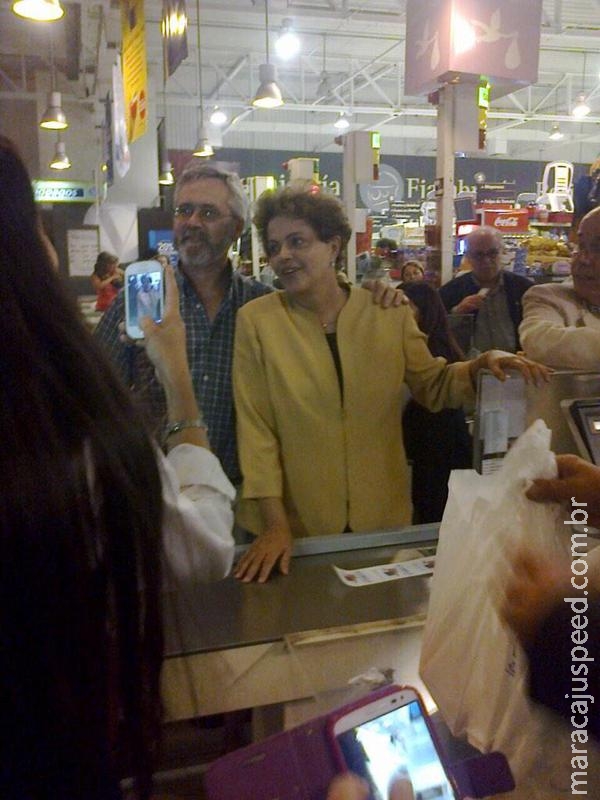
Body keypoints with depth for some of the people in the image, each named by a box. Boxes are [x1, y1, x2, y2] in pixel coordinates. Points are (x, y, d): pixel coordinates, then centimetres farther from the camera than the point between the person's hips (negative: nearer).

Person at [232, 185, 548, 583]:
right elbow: (256, 427, -10)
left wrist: (482, 365, -12)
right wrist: (274, 524, -15)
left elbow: (432, 386, 8)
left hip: (382, 516, 2)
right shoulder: (256, 319, -8)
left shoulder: (388, 312, -2)